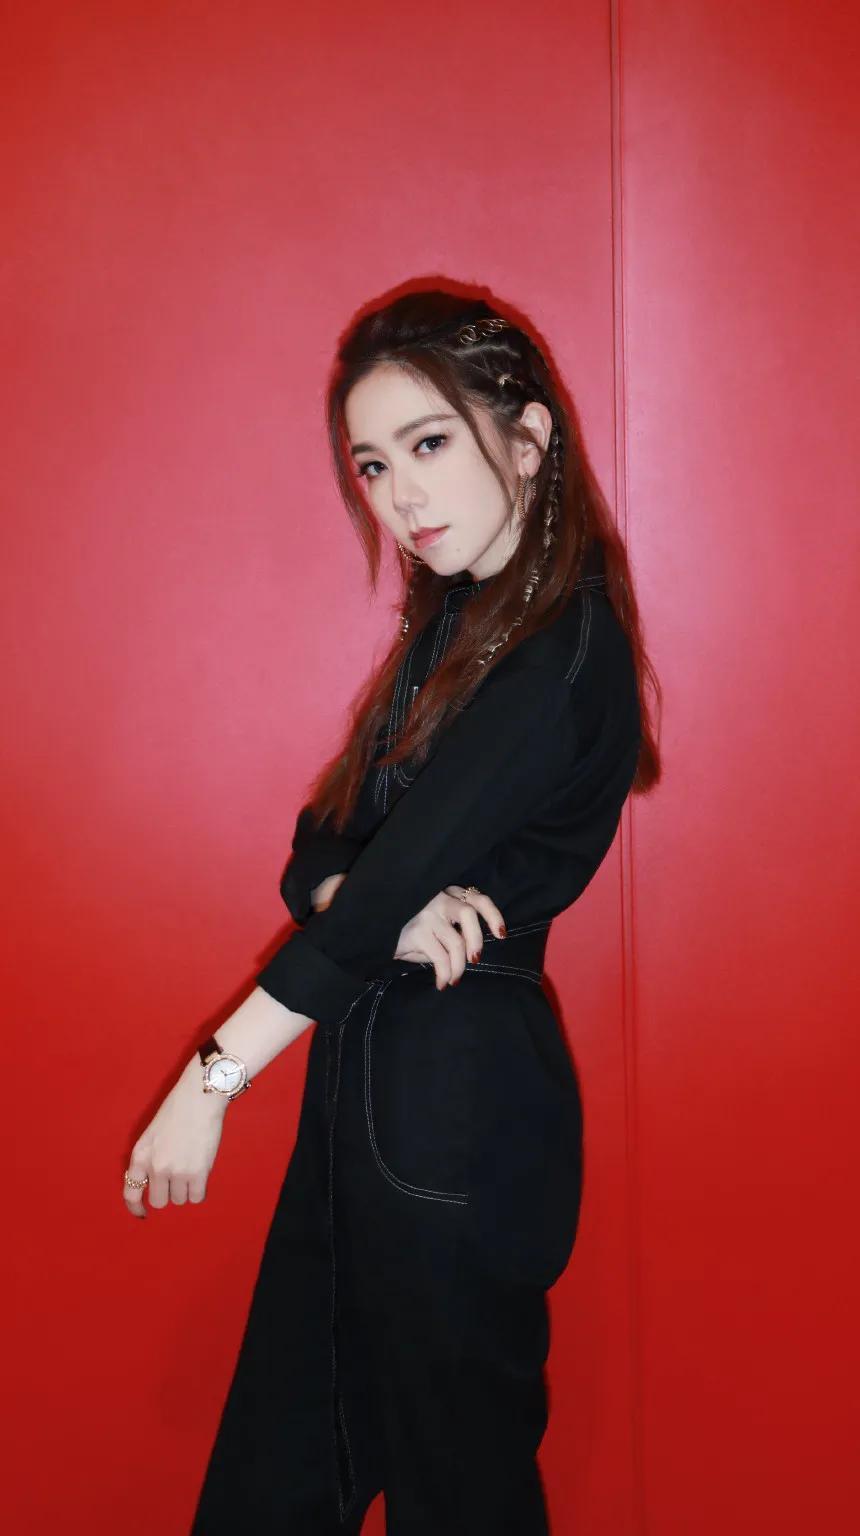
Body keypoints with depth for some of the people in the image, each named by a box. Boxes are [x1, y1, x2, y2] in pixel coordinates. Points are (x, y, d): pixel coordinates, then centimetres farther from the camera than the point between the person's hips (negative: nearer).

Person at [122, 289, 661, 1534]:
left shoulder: (563, 650, -18)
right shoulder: (456, 621, 11)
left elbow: (398, 880, -21)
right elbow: (320, 845, 7)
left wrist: (212, 1078, -17)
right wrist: (395, 907, -17)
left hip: (460, 1103, -8)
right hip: (370, 1076, 8)